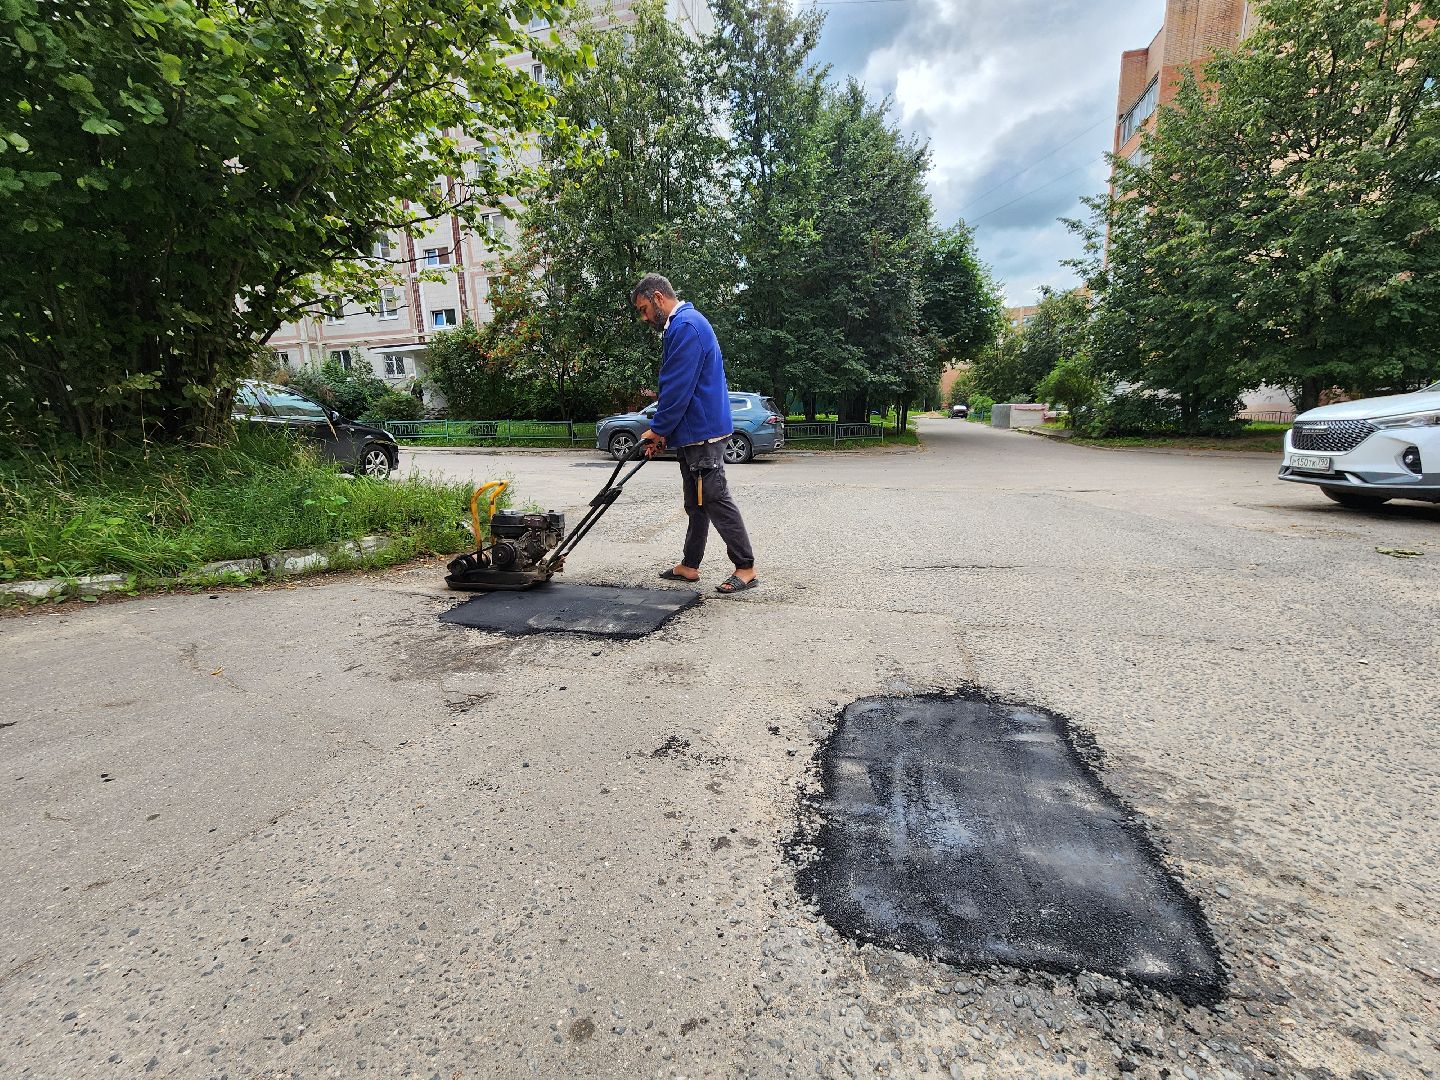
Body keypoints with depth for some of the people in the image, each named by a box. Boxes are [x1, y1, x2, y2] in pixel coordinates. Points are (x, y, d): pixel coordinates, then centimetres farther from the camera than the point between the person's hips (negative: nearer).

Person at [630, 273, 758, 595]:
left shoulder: (686, 325, -14)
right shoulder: (680, 325, 20)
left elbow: (678, 387, -20)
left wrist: (658, 429, -10)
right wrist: (663, 431, 15)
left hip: (701, 432, -11)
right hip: (693, 432, 11)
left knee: (715, 500, -7)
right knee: (696, 503, 13)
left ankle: (746, 568, -1)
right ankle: (689, 565, 22)